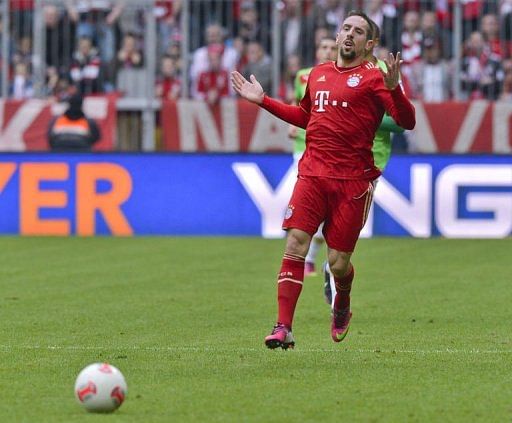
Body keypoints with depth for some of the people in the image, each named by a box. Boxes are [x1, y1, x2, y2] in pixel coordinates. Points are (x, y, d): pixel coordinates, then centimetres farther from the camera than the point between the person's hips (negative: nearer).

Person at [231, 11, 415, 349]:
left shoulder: (372, 78, 0)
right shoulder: (318, 74, 17)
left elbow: (407, 121, -10)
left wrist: (394, 89, -27)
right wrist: (263, 101, 30)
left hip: (353, 181, -4)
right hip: (312, 173, 4)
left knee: (338, 263, 0)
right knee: (295, 243, -14)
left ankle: (342, 308, 35)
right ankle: (284, 328, -17)